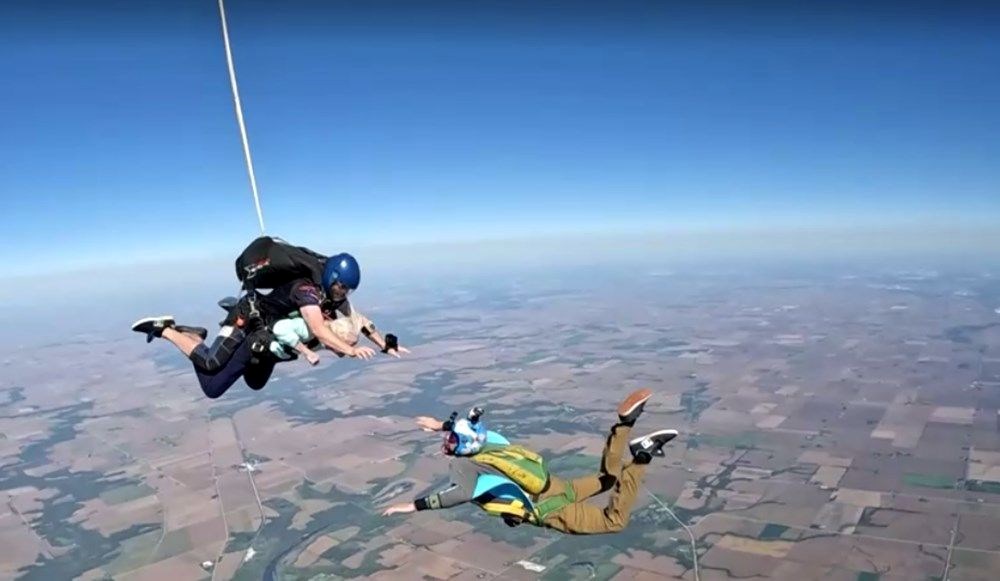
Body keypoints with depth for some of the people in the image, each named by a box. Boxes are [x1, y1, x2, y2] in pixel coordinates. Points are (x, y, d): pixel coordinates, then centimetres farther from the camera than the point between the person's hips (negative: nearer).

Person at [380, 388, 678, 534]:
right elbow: (469, 426, 28)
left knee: (615, 520, -7)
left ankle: (641, 457, -14)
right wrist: (441, 425, 36)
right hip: (553, 486, 8)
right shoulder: (484, 441, 4)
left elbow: (461, 494, -39)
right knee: (607, 477, 24)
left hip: (547, 509, -8)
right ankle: (625, 423, 6)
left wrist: (413, 505, -35)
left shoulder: (463, 463, -18)